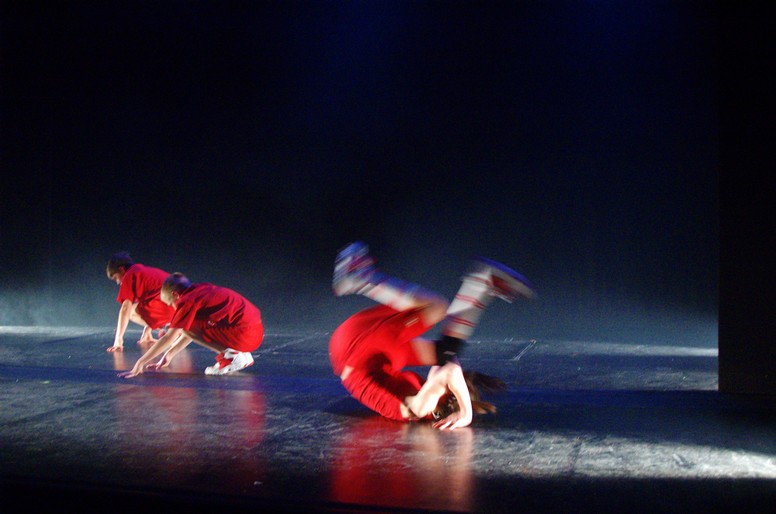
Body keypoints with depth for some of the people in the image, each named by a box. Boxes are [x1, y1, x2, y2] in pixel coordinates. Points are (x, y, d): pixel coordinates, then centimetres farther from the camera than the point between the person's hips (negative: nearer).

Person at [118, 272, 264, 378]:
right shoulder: (202, 289, 22)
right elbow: (193, 332, 30)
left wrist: (140, 363, 4)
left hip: (243, 335, -9)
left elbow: (168, 338, -2)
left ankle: (230, 355, -6)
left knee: (187, 326, -3)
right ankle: (242, 355, 11)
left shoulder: (188, 300, -3)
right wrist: (169, 355, 33)